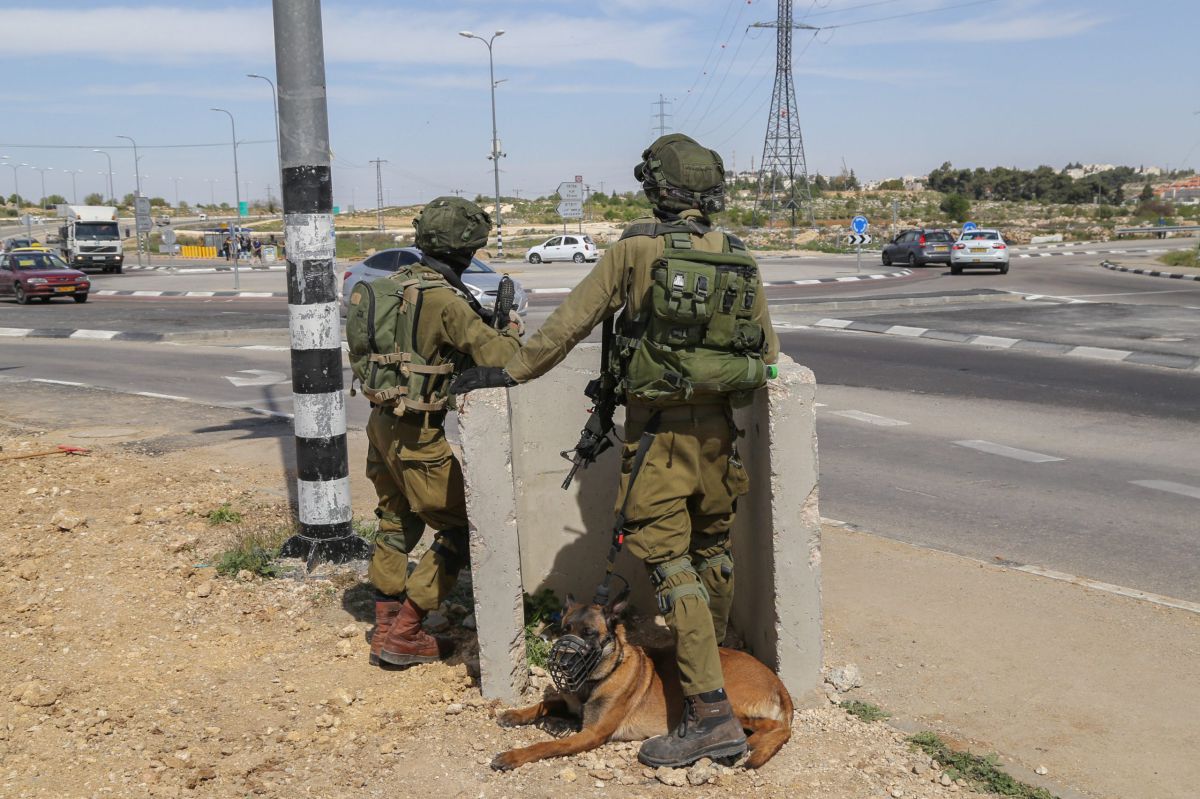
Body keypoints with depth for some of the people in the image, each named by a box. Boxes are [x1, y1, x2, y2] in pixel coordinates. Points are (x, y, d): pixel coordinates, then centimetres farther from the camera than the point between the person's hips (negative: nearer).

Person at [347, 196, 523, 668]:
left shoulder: (399, 282, 7)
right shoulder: (445, 299, -19)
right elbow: (498, 356, -24)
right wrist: (512, 330, 0)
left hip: (381, 424, 9)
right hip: (416, 435, -9)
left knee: (397, 526, 22)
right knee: (460, 529, 3)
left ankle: (385, 630, 29)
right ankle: (403, 634, 5)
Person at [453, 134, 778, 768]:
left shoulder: (634, 250, -7)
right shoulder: (738, 258, 7)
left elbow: (568, 324, -5)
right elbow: (767, 352, 12)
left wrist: (510, 372, 5)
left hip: (657, 430, -6)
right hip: (718, 428, 6)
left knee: (669, 562, -5)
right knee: (713, 549, 20)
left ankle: (710, 712, -9)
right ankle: (711, 663, 37)